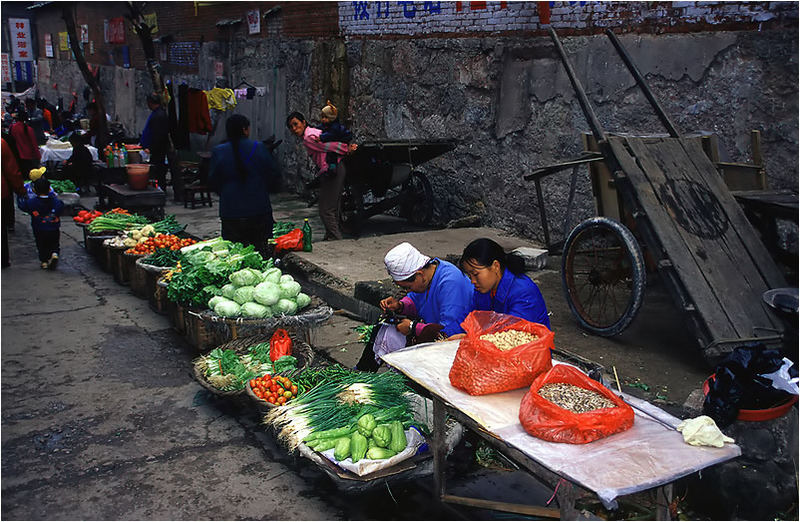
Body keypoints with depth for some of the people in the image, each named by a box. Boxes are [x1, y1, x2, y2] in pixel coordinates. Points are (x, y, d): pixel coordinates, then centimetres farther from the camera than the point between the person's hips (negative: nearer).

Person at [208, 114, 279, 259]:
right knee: (261, 247, 12)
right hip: (259, 209, 0)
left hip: (231, 210, 0)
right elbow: (272, 173, 1)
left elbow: (213, 182, 2)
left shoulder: (218, 152, -3)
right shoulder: (259, 148, -5)